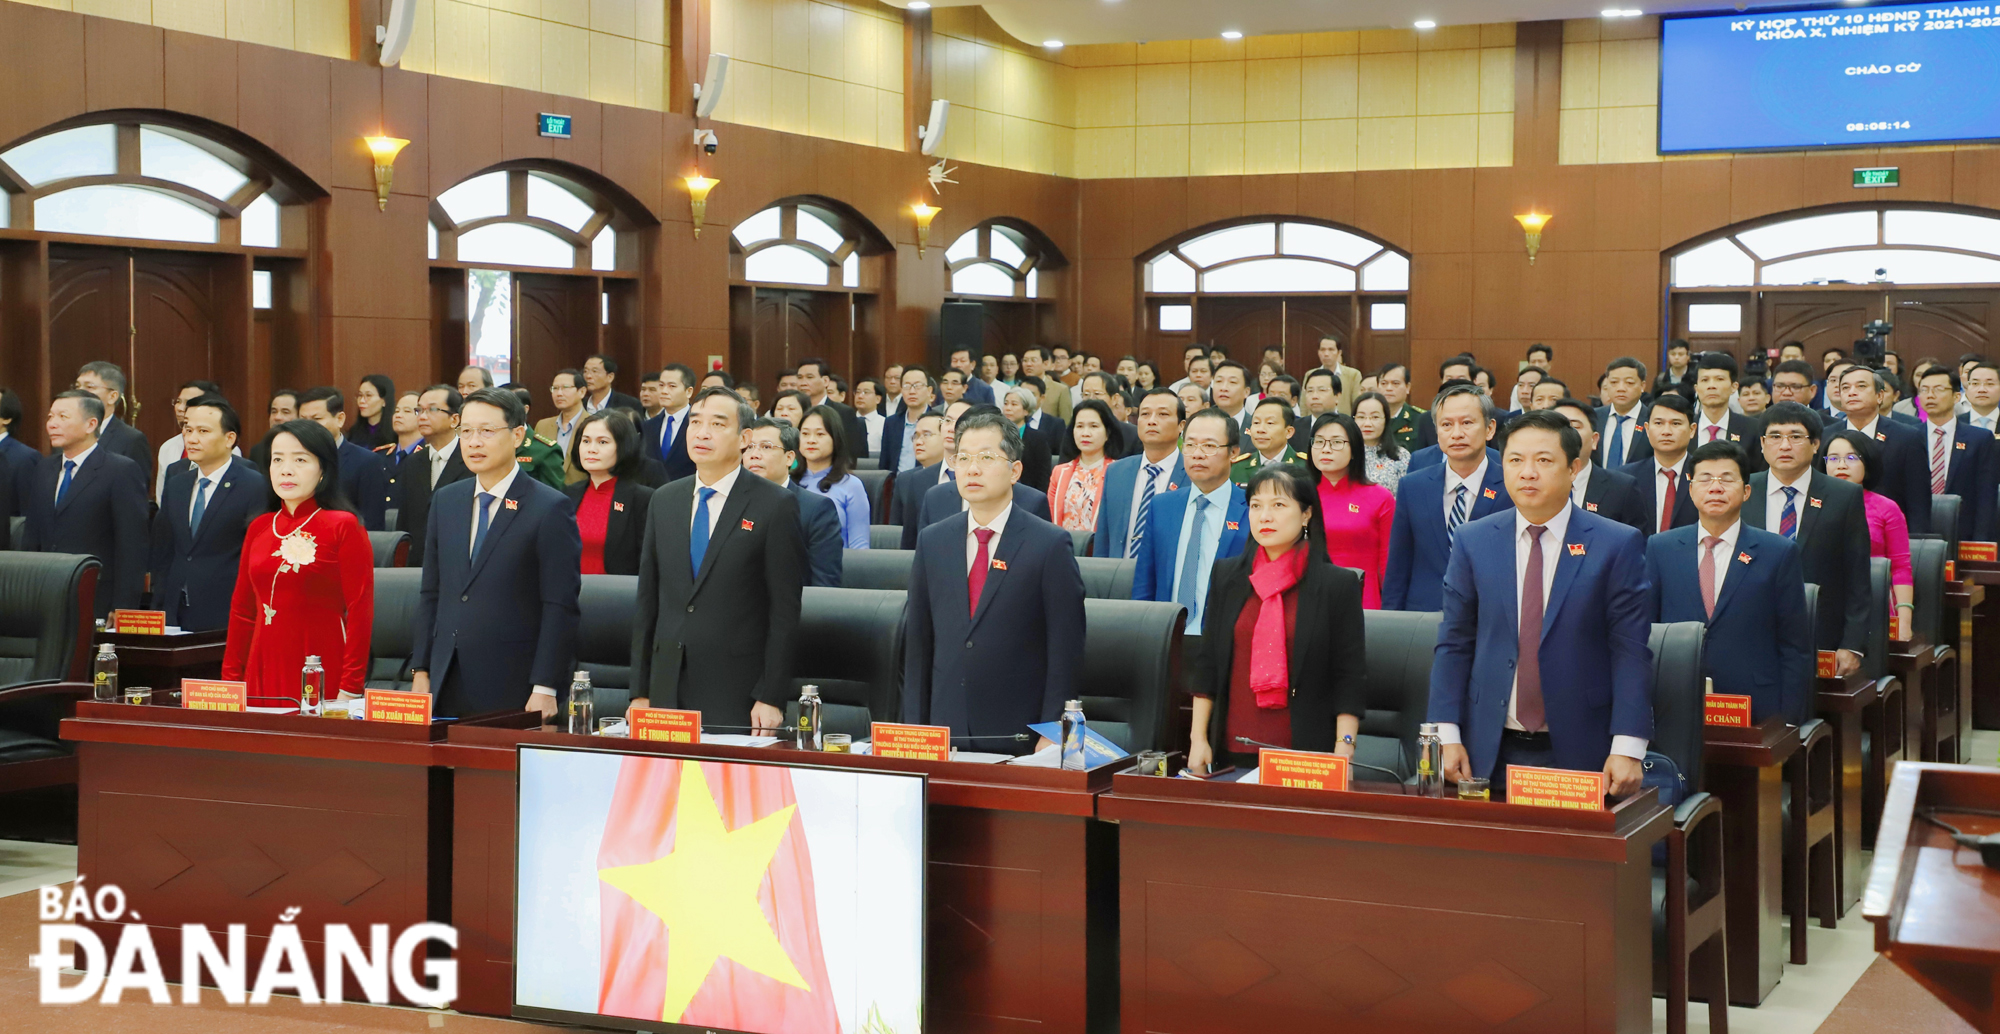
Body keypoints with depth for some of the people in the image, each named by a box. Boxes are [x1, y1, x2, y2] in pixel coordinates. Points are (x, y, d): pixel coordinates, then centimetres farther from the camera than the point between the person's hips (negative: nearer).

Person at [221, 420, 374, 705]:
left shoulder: (344, 526, -4)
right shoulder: (259, 528, 12)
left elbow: (360, 613, -8)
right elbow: (242, 609, 16)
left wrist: (349, 691, -14)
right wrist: (230, 681, 9)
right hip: (262, 677, 5)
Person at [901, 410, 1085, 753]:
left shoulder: (1050, 545, -4)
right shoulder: (931, 542, 9)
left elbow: (1066, 651, -5)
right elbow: (917, 644, 11)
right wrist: (914, 729, 6)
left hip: (1019, 738, -3)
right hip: (945, 733, 4)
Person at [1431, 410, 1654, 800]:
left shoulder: (1618, 545, -2)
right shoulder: (1472, 541, 5)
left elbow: (1630, 652, -5)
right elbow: (1454, 645, 5)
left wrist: (1627, 749, -13)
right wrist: (1447, 736, -3)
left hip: (1580, 753, -2)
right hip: (1489, 753, 2)